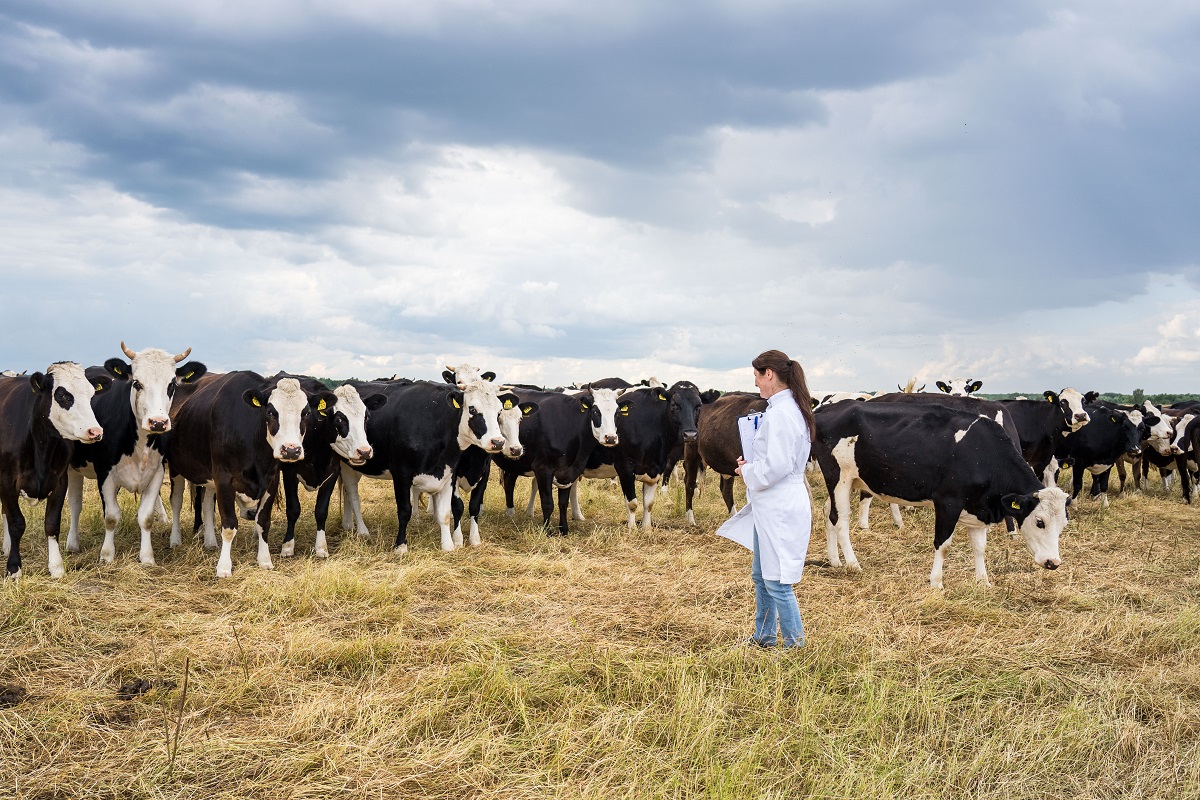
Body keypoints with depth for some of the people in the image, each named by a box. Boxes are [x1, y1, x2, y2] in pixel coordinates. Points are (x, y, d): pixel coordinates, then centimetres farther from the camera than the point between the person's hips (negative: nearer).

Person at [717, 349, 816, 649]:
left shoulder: (779, 414, -20)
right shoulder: (792, 408, 12)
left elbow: (776, 466, -25)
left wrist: (747, 472, -9)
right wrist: (751, 466, 9)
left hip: (779, 509, -11)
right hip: (771, 507, 11)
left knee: (777, 583, -2)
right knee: (761, 575, 20)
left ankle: (795, 644, 7)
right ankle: (764, 637, 31)